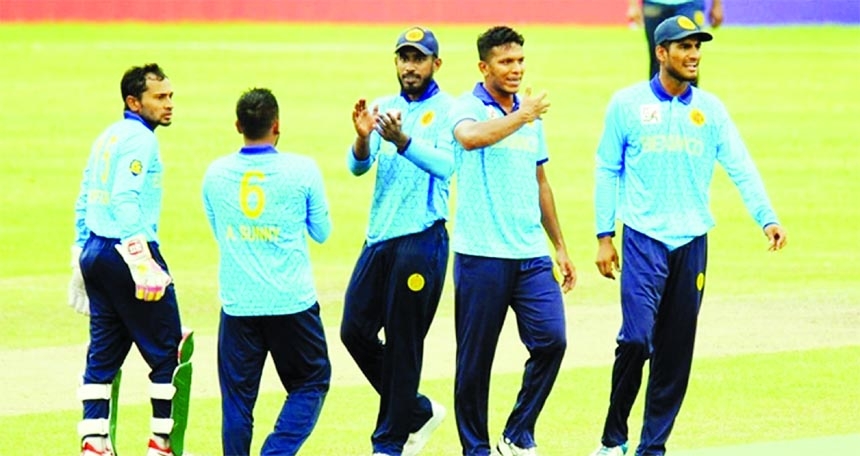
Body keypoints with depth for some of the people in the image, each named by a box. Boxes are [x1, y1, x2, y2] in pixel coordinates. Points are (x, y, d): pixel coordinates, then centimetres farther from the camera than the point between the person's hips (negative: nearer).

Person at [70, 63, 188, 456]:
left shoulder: (106, 138, 16)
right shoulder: (140, 139, -11)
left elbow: (84, 202, 19)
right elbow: (125, 200, -21)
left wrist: (81, 259, 24)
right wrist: (141, 262, -27)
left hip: (94, 252, 9)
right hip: (126, 251, -9)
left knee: (104, 352, 9)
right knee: (166, 350, 0)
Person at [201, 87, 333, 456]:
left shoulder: (215, 174, 0)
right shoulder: (301, 170, -8)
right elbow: (321, 232, 5)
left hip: (237, 305, 2)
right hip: (292, 302, -2)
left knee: (237, 398, 8)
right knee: (310, 384, 11)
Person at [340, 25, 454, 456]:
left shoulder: (447, 110, -4)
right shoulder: (383, 108, 12)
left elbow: (445, 164, -20)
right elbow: (358, 165, 0)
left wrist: (402, 140, -36)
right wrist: (363, 136, -22)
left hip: (421, 240, -7)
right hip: (378, 239, 7)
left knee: (403, 342, -3)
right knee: (355, 331, 7)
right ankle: (418, 411, 24)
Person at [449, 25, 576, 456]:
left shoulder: (532, 114, 14)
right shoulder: (469, 107, -4)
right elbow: (471, 137, -30)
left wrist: (560, 246, 23)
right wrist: (521, 117, -18)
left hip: (531, 255, 5)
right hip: (481, 255, -5)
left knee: (551, 340, -7)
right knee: (475, 358, 0)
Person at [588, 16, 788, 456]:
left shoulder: (709, 108, 7)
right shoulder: (628, 104, 1)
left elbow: (740, 166, -1)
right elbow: (607, 171, 4)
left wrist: (766, 218, -15)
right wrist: (604, 236, 0)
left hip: (691, 242, 3)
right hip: (643, 238, -3)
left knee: (676, 349, 4)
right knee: (637, 337, -15)